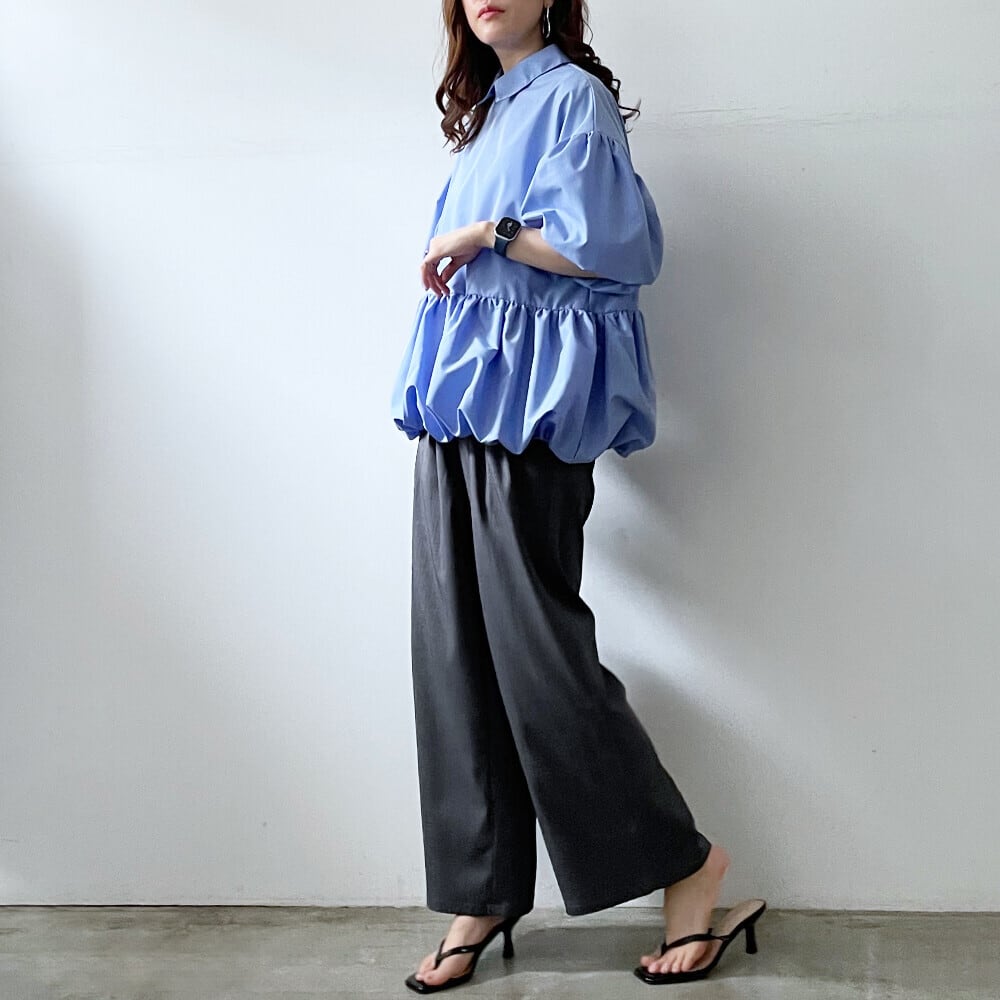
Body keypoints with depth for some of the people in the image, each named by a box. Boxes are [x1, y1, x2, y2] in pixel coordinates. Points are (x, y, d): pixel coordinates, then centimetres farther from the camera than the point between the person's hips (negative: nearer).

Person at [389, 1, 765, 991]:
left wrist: (485, 233, -11)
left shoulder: (572, 97, -4)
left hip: (530, 406, -8)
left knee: (532, 640, -9)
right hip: (461, 403, 8)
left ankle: (688, 867, 6)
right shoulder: (485, 111, 21)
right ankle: (482, 893, 13)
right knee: (455, 644, 4)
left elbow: (609, 246, -16)